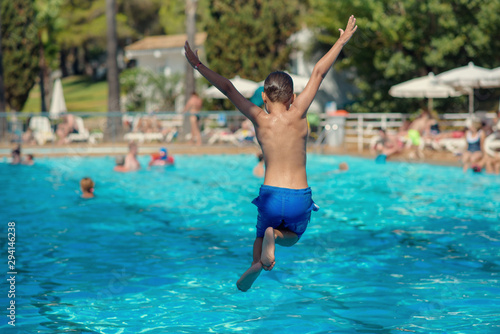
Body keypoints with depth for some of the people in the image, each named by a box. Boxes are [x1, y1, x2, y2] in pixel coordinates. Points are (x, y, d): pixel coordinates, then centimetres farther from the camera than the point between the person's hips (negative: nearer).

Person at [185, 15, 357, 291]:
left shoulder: (259, 119, -5)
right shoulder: (297, 115, -6)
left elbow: (228, 89, 2)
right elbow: (318, 73, 0)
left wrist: (198, 65, 11)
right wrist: (341, 41, 8)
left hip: (270, 195, 0)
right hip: (300, 197, 0)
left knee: (261, 234, 25)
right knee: (291, 237, 27)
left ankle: (257, 261, -11)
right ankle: (275, 236, -10)